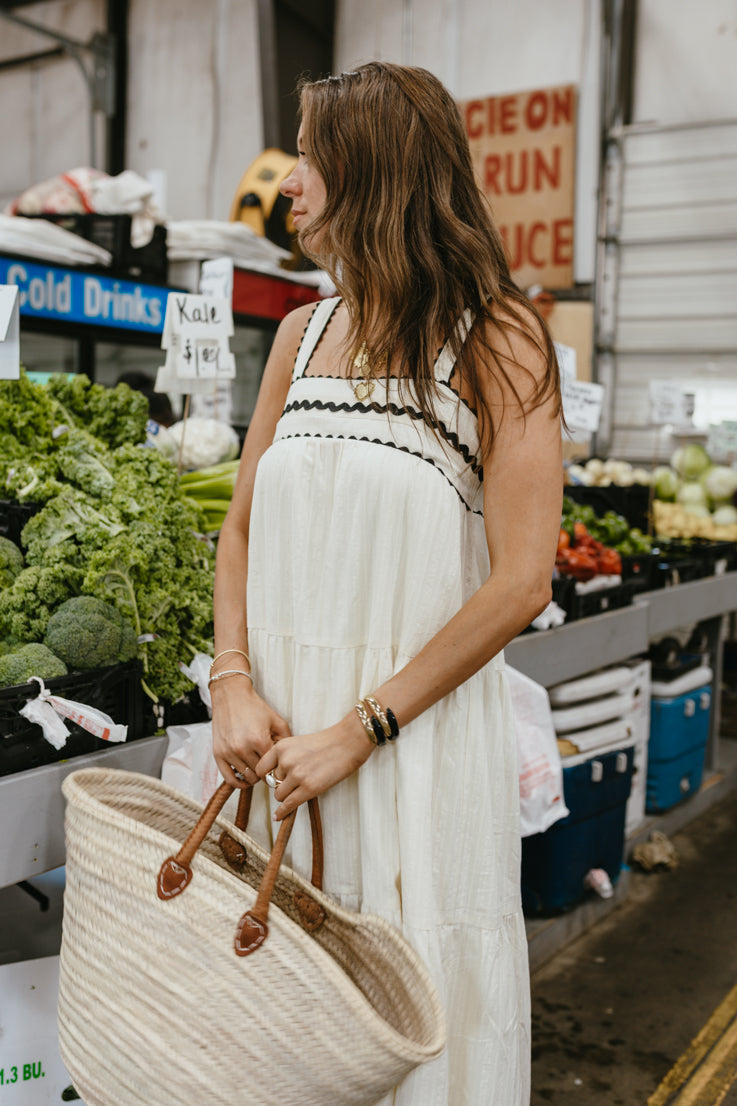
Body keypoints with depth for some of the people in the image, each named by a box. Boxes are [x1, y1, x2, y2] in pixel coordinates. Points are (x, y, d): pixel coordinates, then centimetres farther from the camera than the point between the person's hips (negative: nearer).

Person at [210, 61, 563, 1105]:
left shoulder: (498, 341, -7)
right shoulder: (302, 335, 9)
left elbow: (520, 584, -14)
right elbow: (242, 530, 11)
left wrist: (358, 731, -14)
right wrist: (235, 687, -4)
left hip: (420, 721, -5)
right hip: (283, 713, 5)